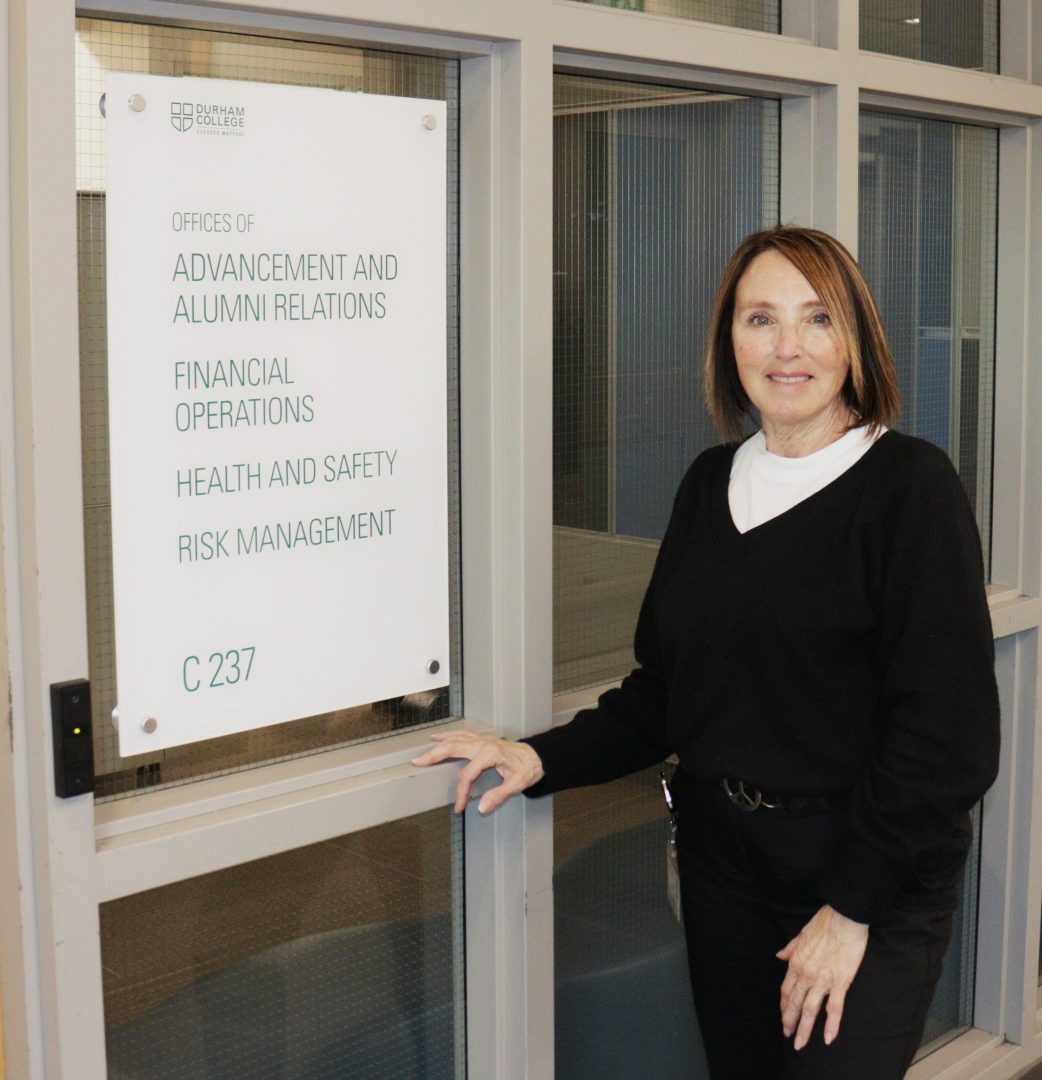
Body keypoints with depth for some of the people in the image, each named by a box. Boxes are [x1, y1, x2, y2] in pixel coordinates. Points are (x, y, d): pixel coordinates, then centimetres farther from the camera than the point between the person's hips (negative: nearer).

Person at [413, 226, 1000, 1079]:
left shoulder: (909, 485, -11)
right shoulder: (711, 482, 6)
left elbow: (947, 728, -14)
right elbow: (663, 693, 9)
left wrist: (853, 906, -15)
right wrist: (543, 759, -5)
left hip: (871, 882, -5)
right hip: (723, 862, 5)